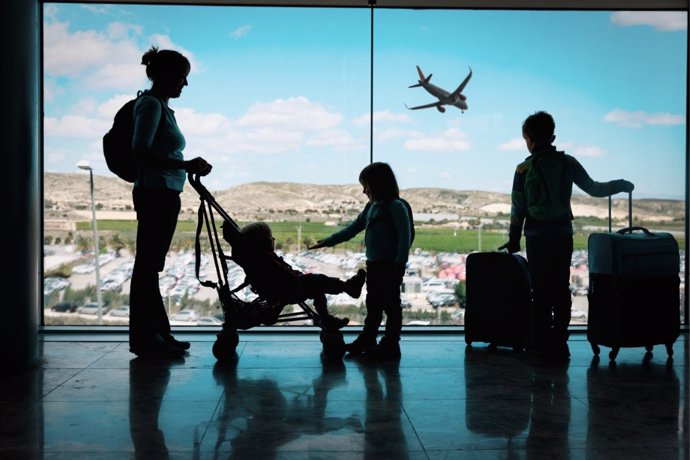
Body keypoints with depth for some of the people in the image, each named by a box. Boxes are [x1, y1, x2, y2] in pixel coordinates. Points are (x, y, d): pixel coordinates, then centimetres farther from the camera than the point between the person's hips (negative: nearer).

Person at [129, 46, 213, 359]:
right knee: (147, 265, -5)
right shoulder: (151, 104, -10)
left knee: (150, 266, 13)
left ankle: (157, 334, 20)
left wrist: (190, 167, 15)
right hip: (155, 194, -10)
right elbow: (140, 152, -20)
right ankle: (145, 339, 1)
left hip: (164, 194, 10)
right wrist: (185, 165, -22)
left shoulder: (160, 105, 18)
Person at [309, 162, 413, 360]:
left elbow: (405, 236, -16)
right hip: (373, 264, 8)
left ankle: (390, 346, 7)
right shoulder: (371, 207, 13)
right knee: (373, 306, 16)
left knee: (391, 306, 0)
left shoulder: (396, 206, -12)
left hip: (390, 266, -8)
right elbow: (353, 228, 18)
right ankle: (366, 340, 25)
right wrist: (327, 241, 15)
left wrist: (399, 264, -21)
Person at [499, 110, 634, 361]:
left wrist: (513, 239, 6)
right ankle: (560, 343, 12)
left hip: (537, 237, -3)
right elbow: (594, 189, 5)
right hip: (563, 235, 3)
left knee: (540, 290, 4)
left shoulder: (524, 169, -7)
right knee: (561, 289, 10)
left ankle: (543, 343, 5)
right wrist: (620, 185, 22)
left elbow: (518, 209, -4)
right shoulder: (568, 163, 0)